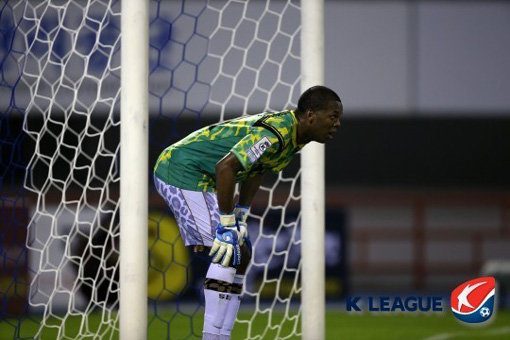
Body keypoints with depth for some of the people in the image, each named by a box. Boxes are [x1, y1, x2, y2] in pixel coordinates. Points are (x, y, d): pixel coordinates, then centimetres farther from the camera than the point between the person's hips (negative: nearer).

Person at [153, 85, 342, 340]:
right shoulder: (276, 133, -26)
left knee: (240, 256, 9)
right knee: (232, 254, -15)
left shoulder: (293, 133, 5)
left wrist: (240, 217, 10)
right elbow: (225, 167, -33)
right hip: (183, 172, -10)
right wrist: (227, 224, -27)